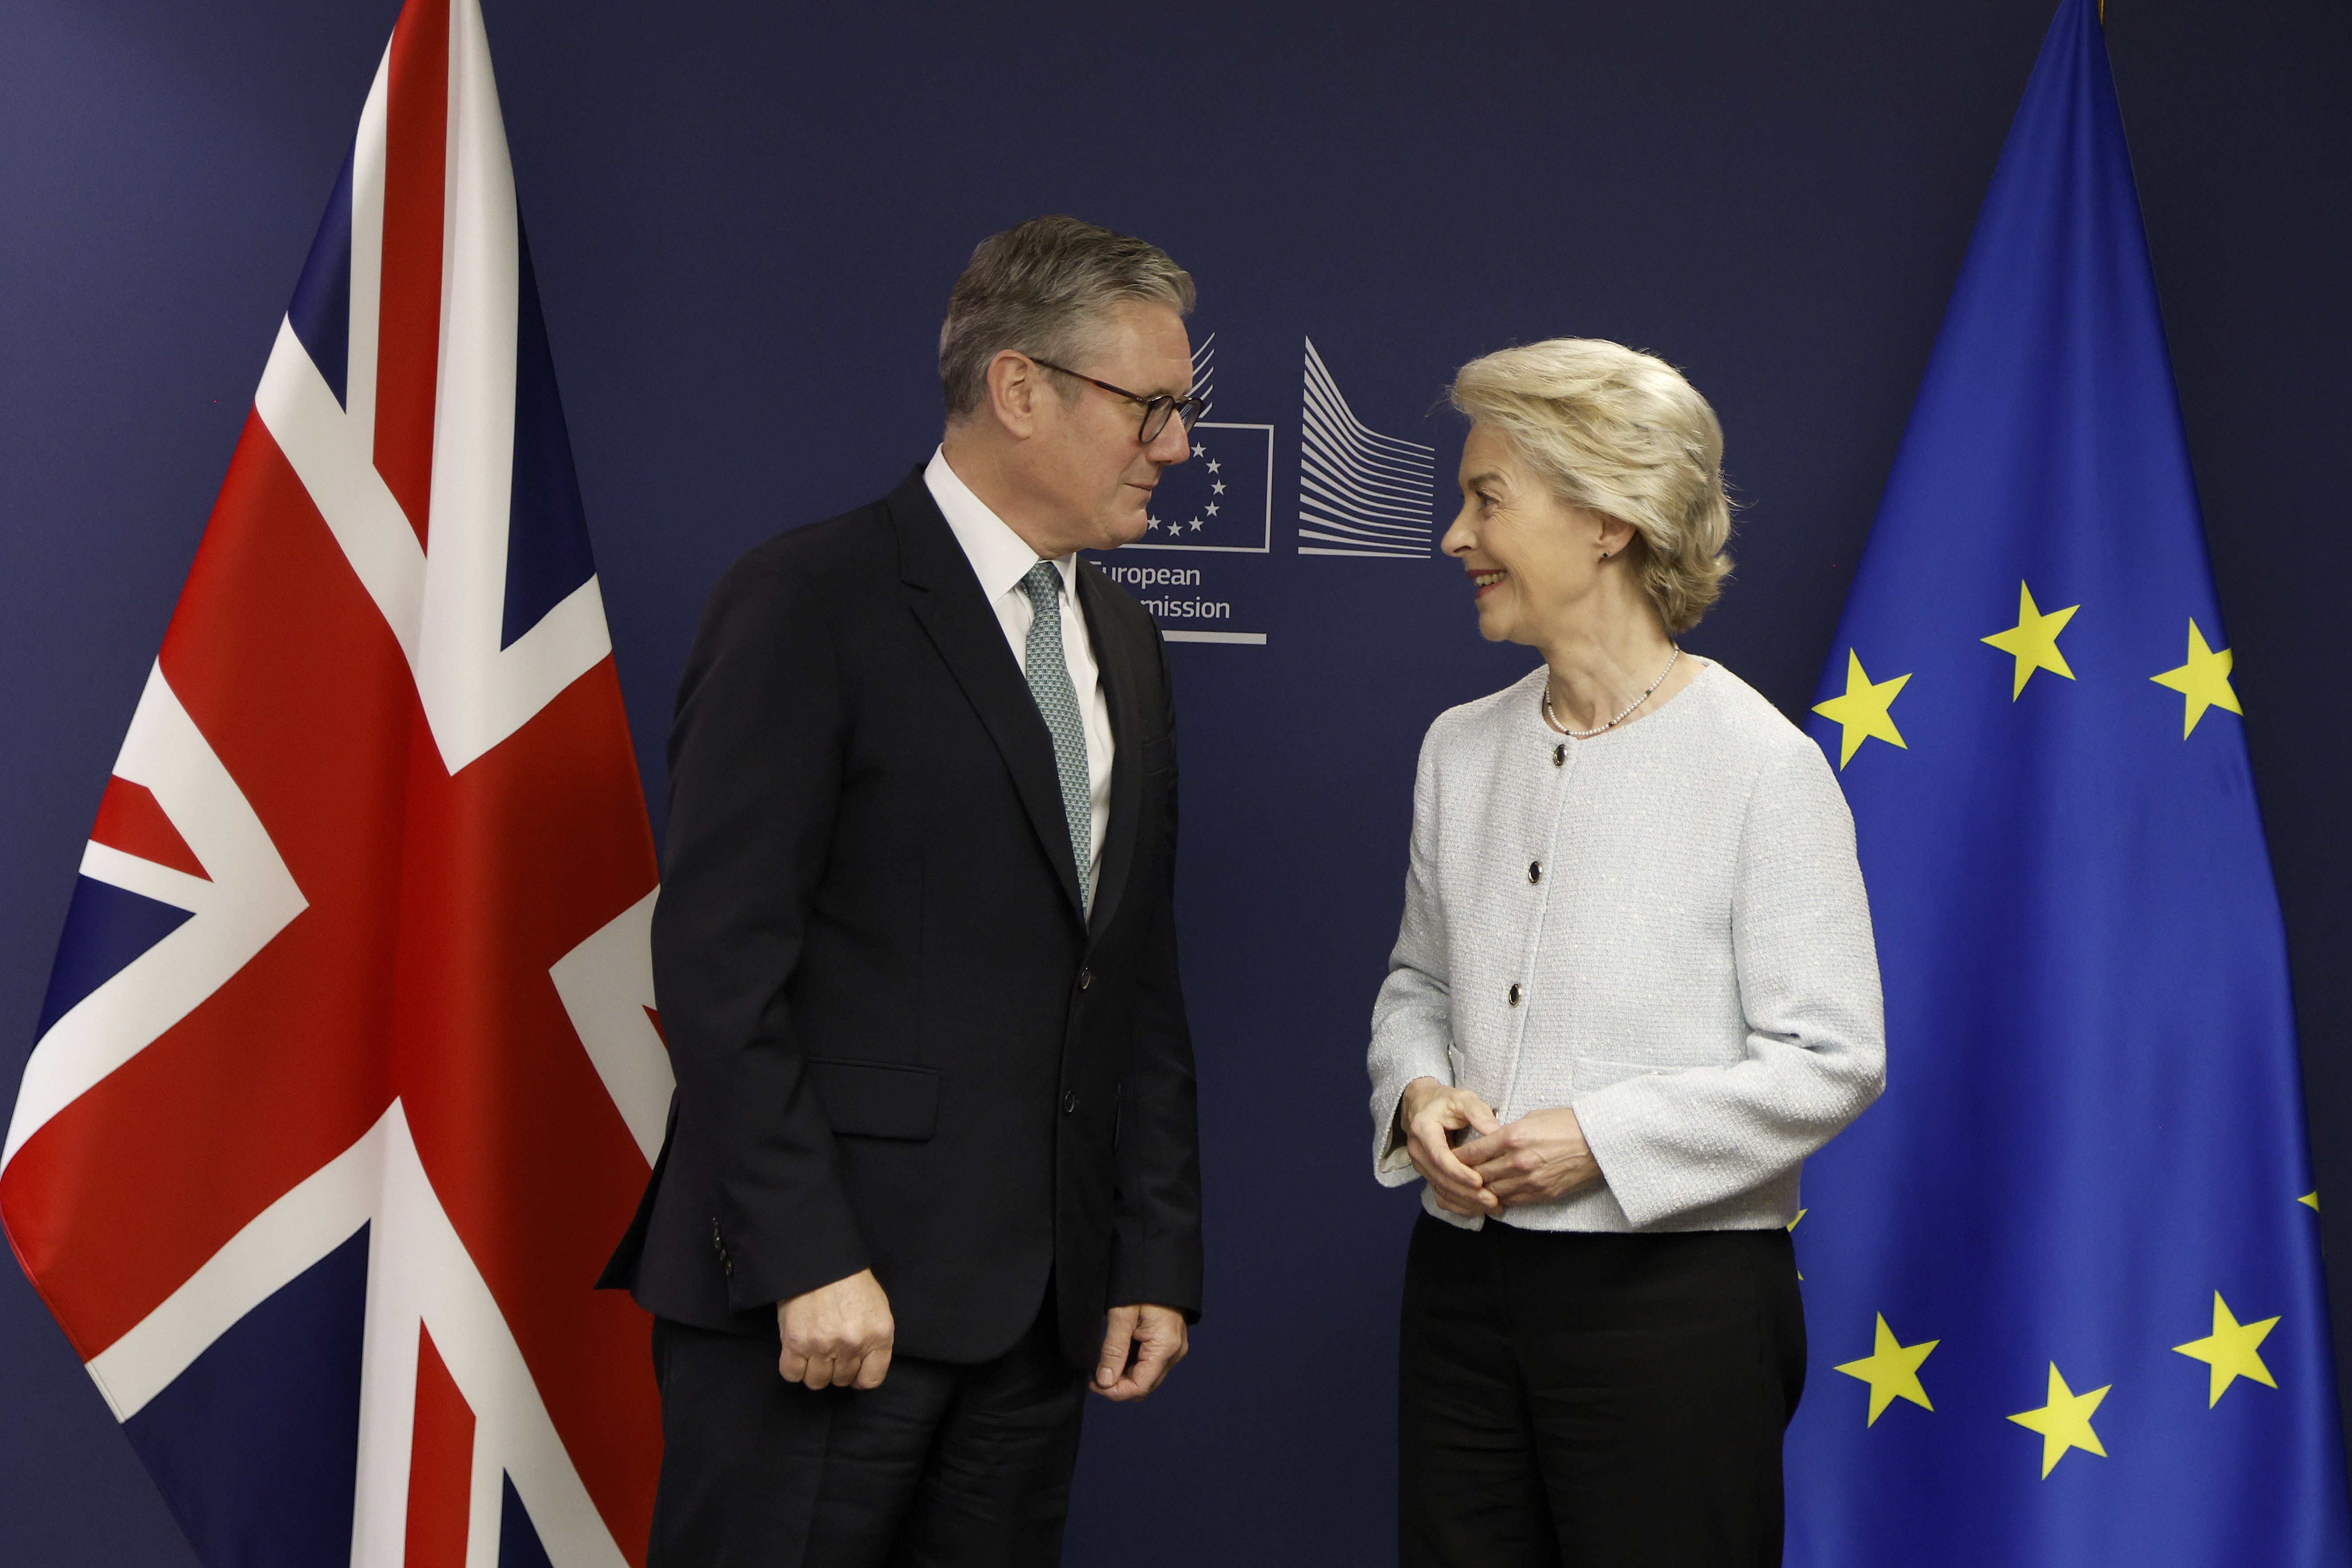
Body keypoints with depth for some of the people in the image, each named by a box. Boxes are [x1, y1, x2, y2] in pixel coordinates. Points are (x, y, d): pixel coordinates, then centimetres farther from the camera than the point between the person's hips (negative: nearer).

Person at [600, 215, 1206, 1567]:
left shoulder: (1127, 646, 16)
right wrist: (807, 1260, -18)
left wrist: (1160, 1256, 13)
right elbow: (720, 956, -13)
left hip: (1042, 1305, 7)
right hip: (820, 1295, -6)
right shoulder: (811, 602, -7)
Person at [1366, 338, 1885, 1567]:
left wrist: (1601, 1137, -17)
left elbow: (1833, 1059, -11)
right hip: (1464, 1277, 6)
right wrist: (1416, 1095, -2)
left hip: (1677, 1293, -5)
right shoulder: (1460, 750, 9)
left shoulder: (1764, 768, -10)